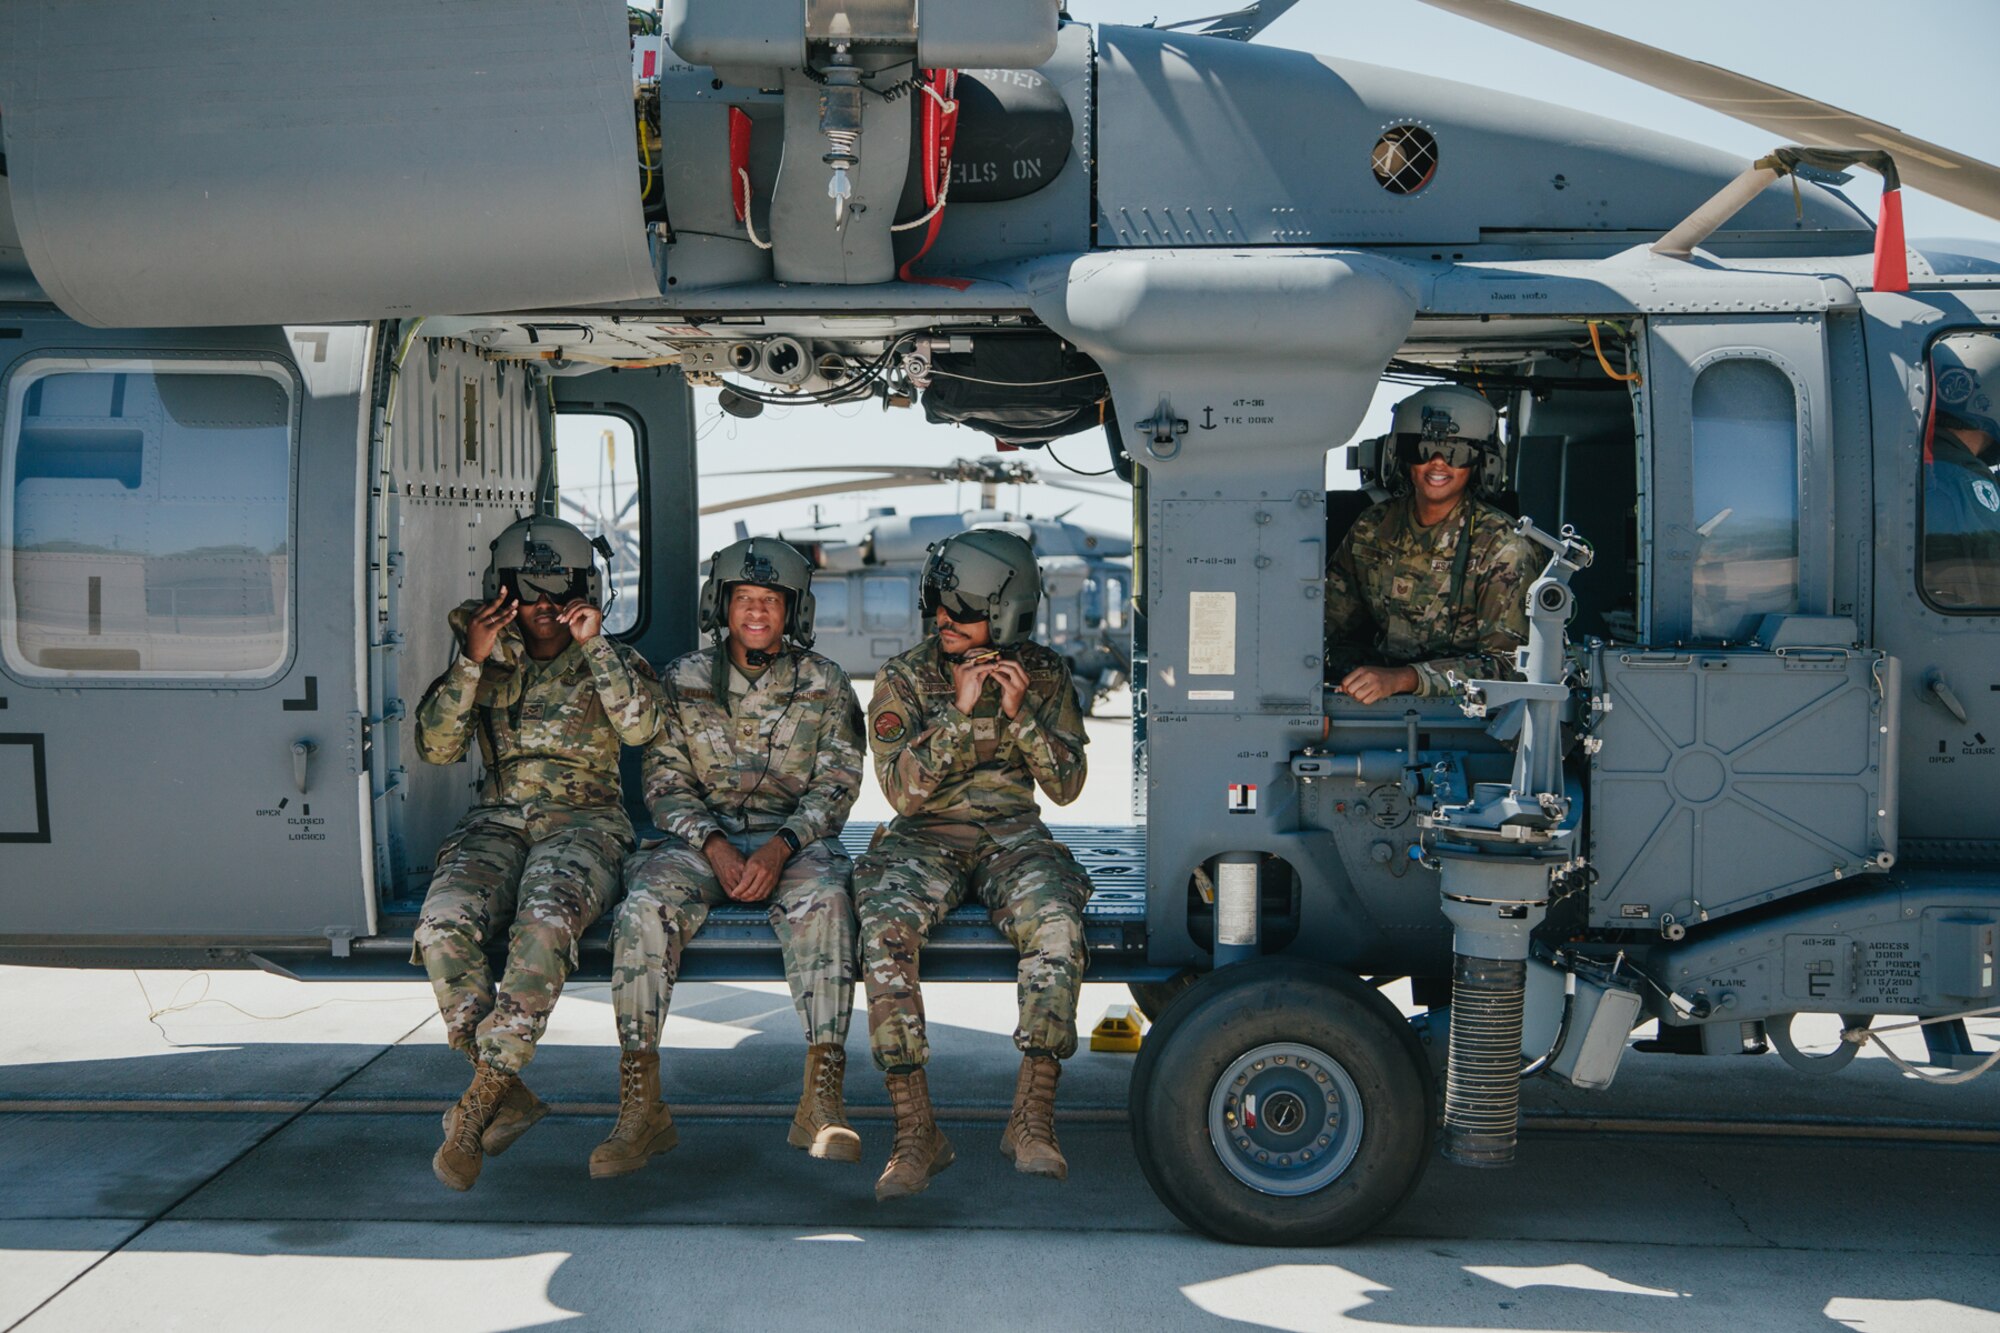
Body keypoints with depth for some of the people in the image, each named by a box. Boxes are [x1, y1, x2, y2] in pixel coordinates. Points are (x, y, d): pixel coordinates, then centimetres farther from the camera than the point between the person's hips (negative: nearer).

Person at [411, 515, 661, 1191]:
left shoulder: (610, 660, 12)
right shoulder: (485, 662, 17)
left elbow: (640, 726, -9)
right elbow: (436, 747, 3)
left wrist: (594, 644, -10)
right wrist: (471, 660, -6)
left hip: (584, 820, -2)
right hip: (498, 821, 2)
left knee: (544, 923, -36)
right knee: (444, 926, -30)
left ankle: (480, 1103, -28)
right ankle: (509, 1097, -19)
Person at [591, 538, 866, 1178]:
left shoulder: (825, 684, 7)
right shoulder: (682, 680, 9)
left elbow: (836, 784, 0)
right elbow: (665, 781, 3)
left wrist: (780, 848, -18)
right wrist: (713, 846, -15)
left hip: (796, 836, -1)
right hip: (701, 837, 1)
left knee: (823, 902, -35)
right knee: (645, 908, -30)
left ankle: (822, 1102, -35)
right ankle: (641, 1107, -27)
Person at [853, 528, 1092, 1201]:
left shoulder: (1044, 675, 6)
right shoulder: (903, 678, 1)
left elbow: (1066, 785, 2)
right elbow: (903, 790, -8)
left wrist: (1019, 715, -12)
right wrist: (958, 712, -16)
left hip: (1013, 835, 1)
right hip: (926, 837, 0)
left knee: (1058, 924, -33)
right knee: (885, 930, -33)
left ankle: (1032, 1119, -26)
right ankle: (915, 1130, -27)